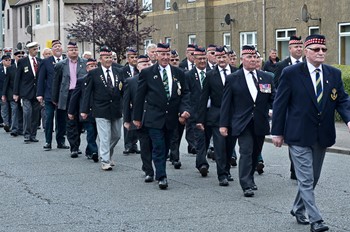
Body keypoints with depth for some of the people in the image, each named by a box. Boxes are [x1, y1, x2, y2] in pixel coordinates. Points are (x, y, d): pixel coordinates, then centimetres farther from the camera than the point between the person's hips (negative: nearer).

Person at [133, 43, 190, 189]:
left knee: (165, 148, 13)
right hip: (154, 118, -4)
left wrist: (184, 110, -8)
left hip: (171, 118, 4)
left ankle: (160, 174, 26)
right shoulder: (147, 73, -2)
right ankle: (161, 177, -10)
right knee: (158, 148, -9)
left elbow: (184, 94, 9)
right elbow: (140, 96, 1)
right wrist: (137, 117, 1)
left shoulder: (178, 73, 7)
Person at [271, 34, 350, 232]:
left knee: (313, 178, 17)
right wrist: (277, 132, -4)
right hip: (299, 135, -5)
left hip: (322, 136, 5)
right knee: (306, 179, -5)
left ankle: (298, 209, 35)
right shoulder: (291, 73, -8)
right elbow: (280, 104, -4)